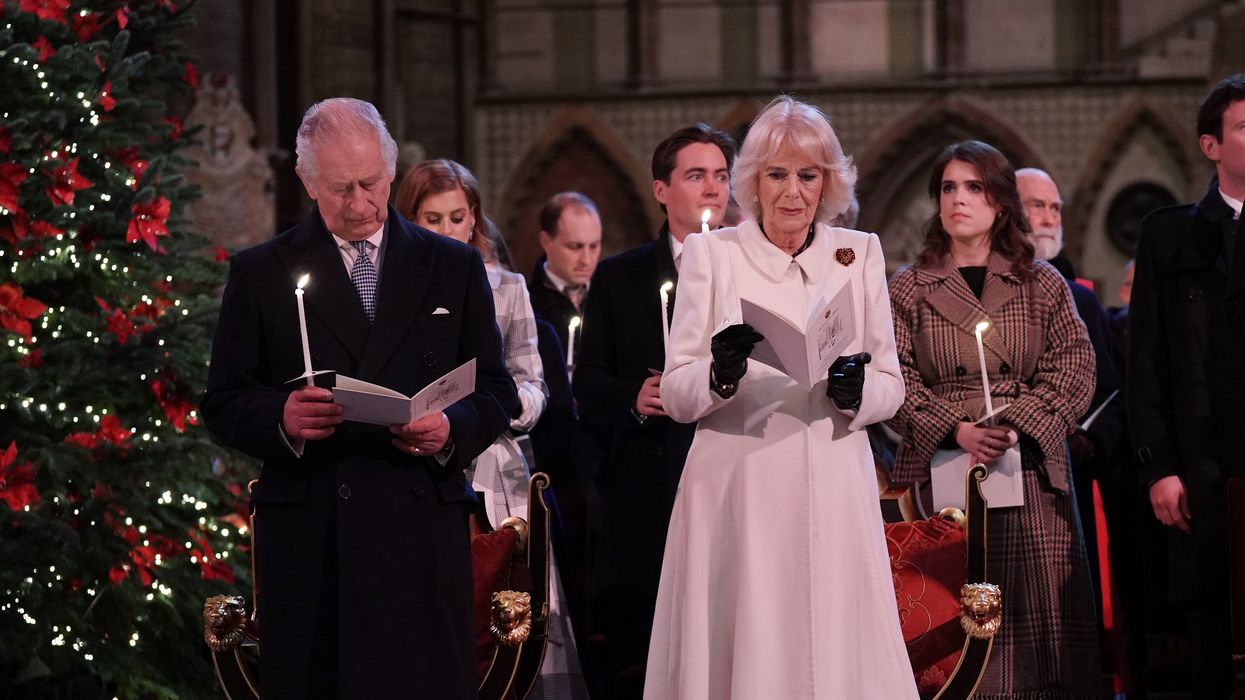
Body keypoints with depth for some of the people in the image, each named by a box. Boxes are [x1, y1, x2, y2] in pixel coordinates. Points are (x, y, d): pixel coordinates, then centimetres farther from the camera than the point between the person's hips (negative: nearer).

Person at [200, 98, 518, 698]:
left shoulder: (453, 268, 12)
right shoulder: (260, 273, 9)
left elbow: (496, 392, 13)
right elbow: (222, 405, 7)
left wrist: (452, 429, -9)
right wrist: (280, 418, -15)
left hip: (421, 535, 1)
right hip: (307, 537, 0)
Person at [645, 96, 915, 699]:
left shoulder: (859, 254, 11)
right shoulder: (711, 254, 6)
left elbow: (892, 385, 11)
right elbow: (676, 396, 2)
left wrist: (857, 391, -11)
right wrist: (720, 372, -18)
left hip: (834, 494, 1)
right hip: (739, 493, -1)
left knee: (840, 650, -2)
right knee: (746, 649, -3)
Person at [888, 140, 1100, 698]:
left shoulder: (1043, 286, 11)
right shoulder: (908, 290, 9)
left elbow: (1075, 368, 2)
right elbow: (895, 381, 0)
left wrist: (1017, 424, -13)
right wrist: (956, 430, -15)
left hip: (1030, 476, 1)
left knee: (1036, 624, -3)